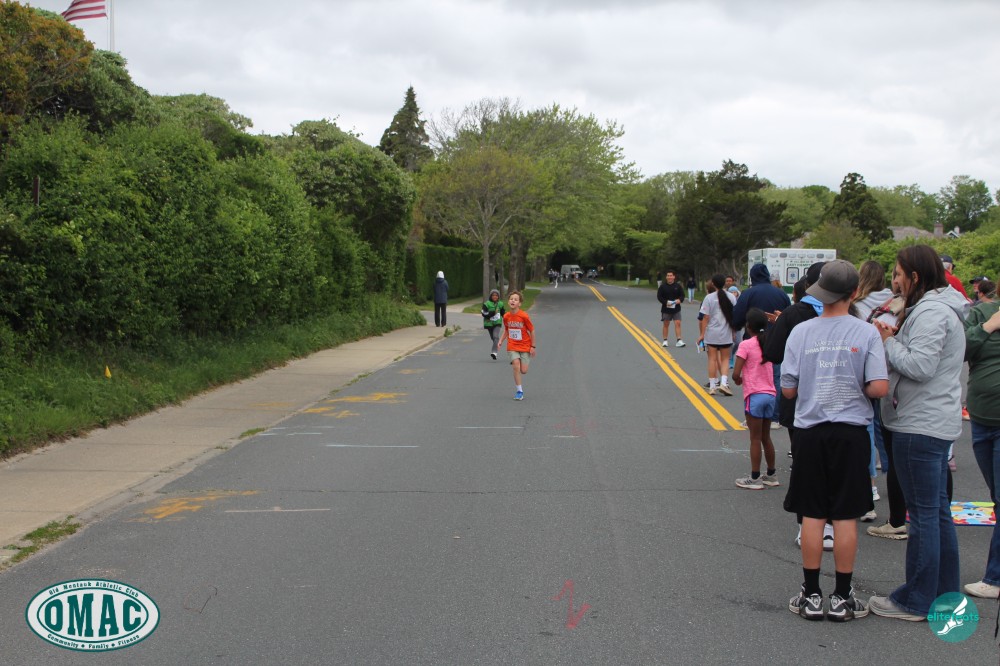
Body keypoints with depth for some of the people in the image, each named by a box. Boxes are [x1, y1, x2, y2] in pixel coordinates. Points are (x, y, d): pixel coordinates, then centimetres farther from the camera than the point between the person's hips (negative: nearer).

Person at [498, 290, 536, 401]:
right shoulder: (506, 317, -2)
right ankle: (519, 391, -7)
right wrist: (500, 341, 1)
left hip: (525, 346, -2)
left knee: (523, 370, -7)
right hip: (512, 346, 2)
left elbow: (532, 331, -5)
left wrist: (533, 346, -4)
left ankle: (518, 381, 31)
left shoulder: (524, 316, -15)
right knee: (516, 366, -18)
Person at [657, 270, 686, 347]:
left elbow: (682, 295, 5)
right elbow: (659, 297, -4)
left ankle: (679, 340, -10)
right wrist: (666, 302, -19)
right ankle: (665, 340, 18)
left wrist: (680, 300, -17)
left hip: (676, 309, 0)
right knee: (666, 324, 9)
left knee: (677, 323, -8)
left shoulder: (677, 286, 1)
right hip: (666, 309, 0)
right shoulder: (662, 286, -2)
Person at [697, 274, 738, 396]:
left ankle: (712, 386, 7)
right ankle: (724, 383, -5)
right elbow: (734, 316, 3)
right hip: (726, 333, 2)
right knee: (725, 359, 11)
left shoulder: (709, 298, -7)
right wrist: (733, 331, 15)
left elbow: (705, 318, -7)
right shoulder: (731, 297, 0)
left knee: (712, 359, 5)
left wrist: (702, 334, -2)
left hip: (711, 333, -2)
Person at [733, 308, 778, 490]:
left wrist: (738, 380, 5)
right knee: (766, 438, 17)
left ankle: (755, 478, 6)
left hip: (754, 396, -6)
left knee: (755, 439, 0)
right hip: (770, 395, 6)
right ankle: (771, 475, 24)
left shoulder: (746, 345, -11)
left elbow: (736, 374, -15)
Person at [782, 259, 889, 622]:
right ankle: (842, 598, 14)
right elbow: (879, 387, -12)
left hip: (810, 432, 1)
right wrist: (854, 388, 8)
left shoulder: (801, 332, -4)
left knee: (812, 515, 8)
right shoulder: (866, 333, -8)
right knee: (846, 516, 6)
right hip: (851, 433, -1)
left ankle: (811, 595, 15)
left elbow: (788, 389, -2)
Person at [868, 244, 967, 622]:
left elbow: (920, 366, -24)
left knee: (923, 514, -4)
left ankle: (916, 602, 4)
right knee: (938, 511, 15)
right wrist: (896, 338, 2)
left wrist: (888, 342, -11)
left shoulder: (930, 312, -16)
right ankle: (945, 594, 23)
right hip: (937, 424, 11)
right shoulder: (941, 308, 17)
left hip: (920, 427, -11)